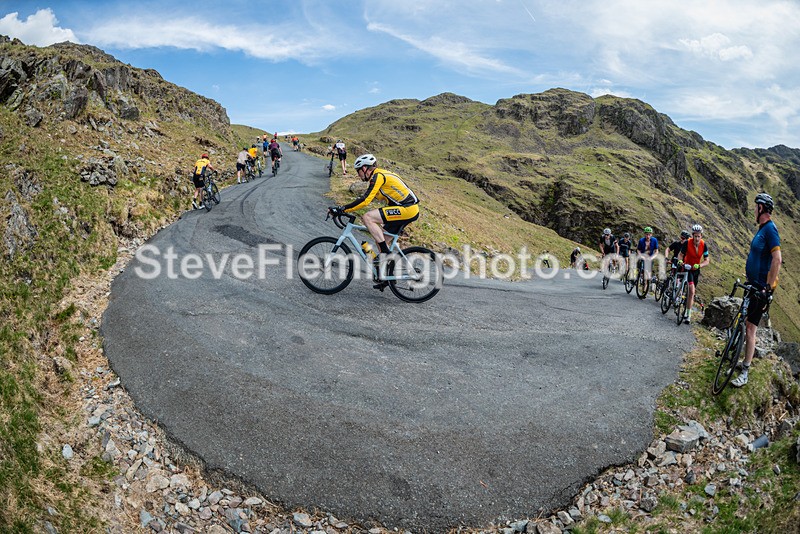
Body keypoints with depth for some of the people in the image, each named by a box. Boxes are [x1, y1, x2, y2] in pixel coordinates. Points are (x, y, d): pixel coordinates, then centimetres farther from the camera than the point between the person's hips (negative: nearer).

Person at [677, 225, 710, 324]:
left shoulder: (704, 245, -14)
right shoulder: (687, 243, -20)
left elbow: (706, 260, -11)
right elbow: (680, 254, -7)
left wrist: (699, 265, -30)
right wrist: (680, 260, -29)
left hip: (696, 269, 4)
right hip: (687, 268, -4)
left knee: (692, 292, 10)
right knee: (692, 291, -19)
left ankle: (687, 312, 22)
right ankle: (688, 315, -14)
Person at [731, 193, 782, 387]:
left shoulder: (770, 229, -18)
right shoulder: (762, 229, 12)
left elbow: (777, 259, -26)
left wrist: (768, 288, -26)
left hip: (762, 286, -10)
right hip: (754, 284, 10)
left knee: (750, 328, -8)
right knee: (747, 323, 18)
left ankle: (745, 373, -4)